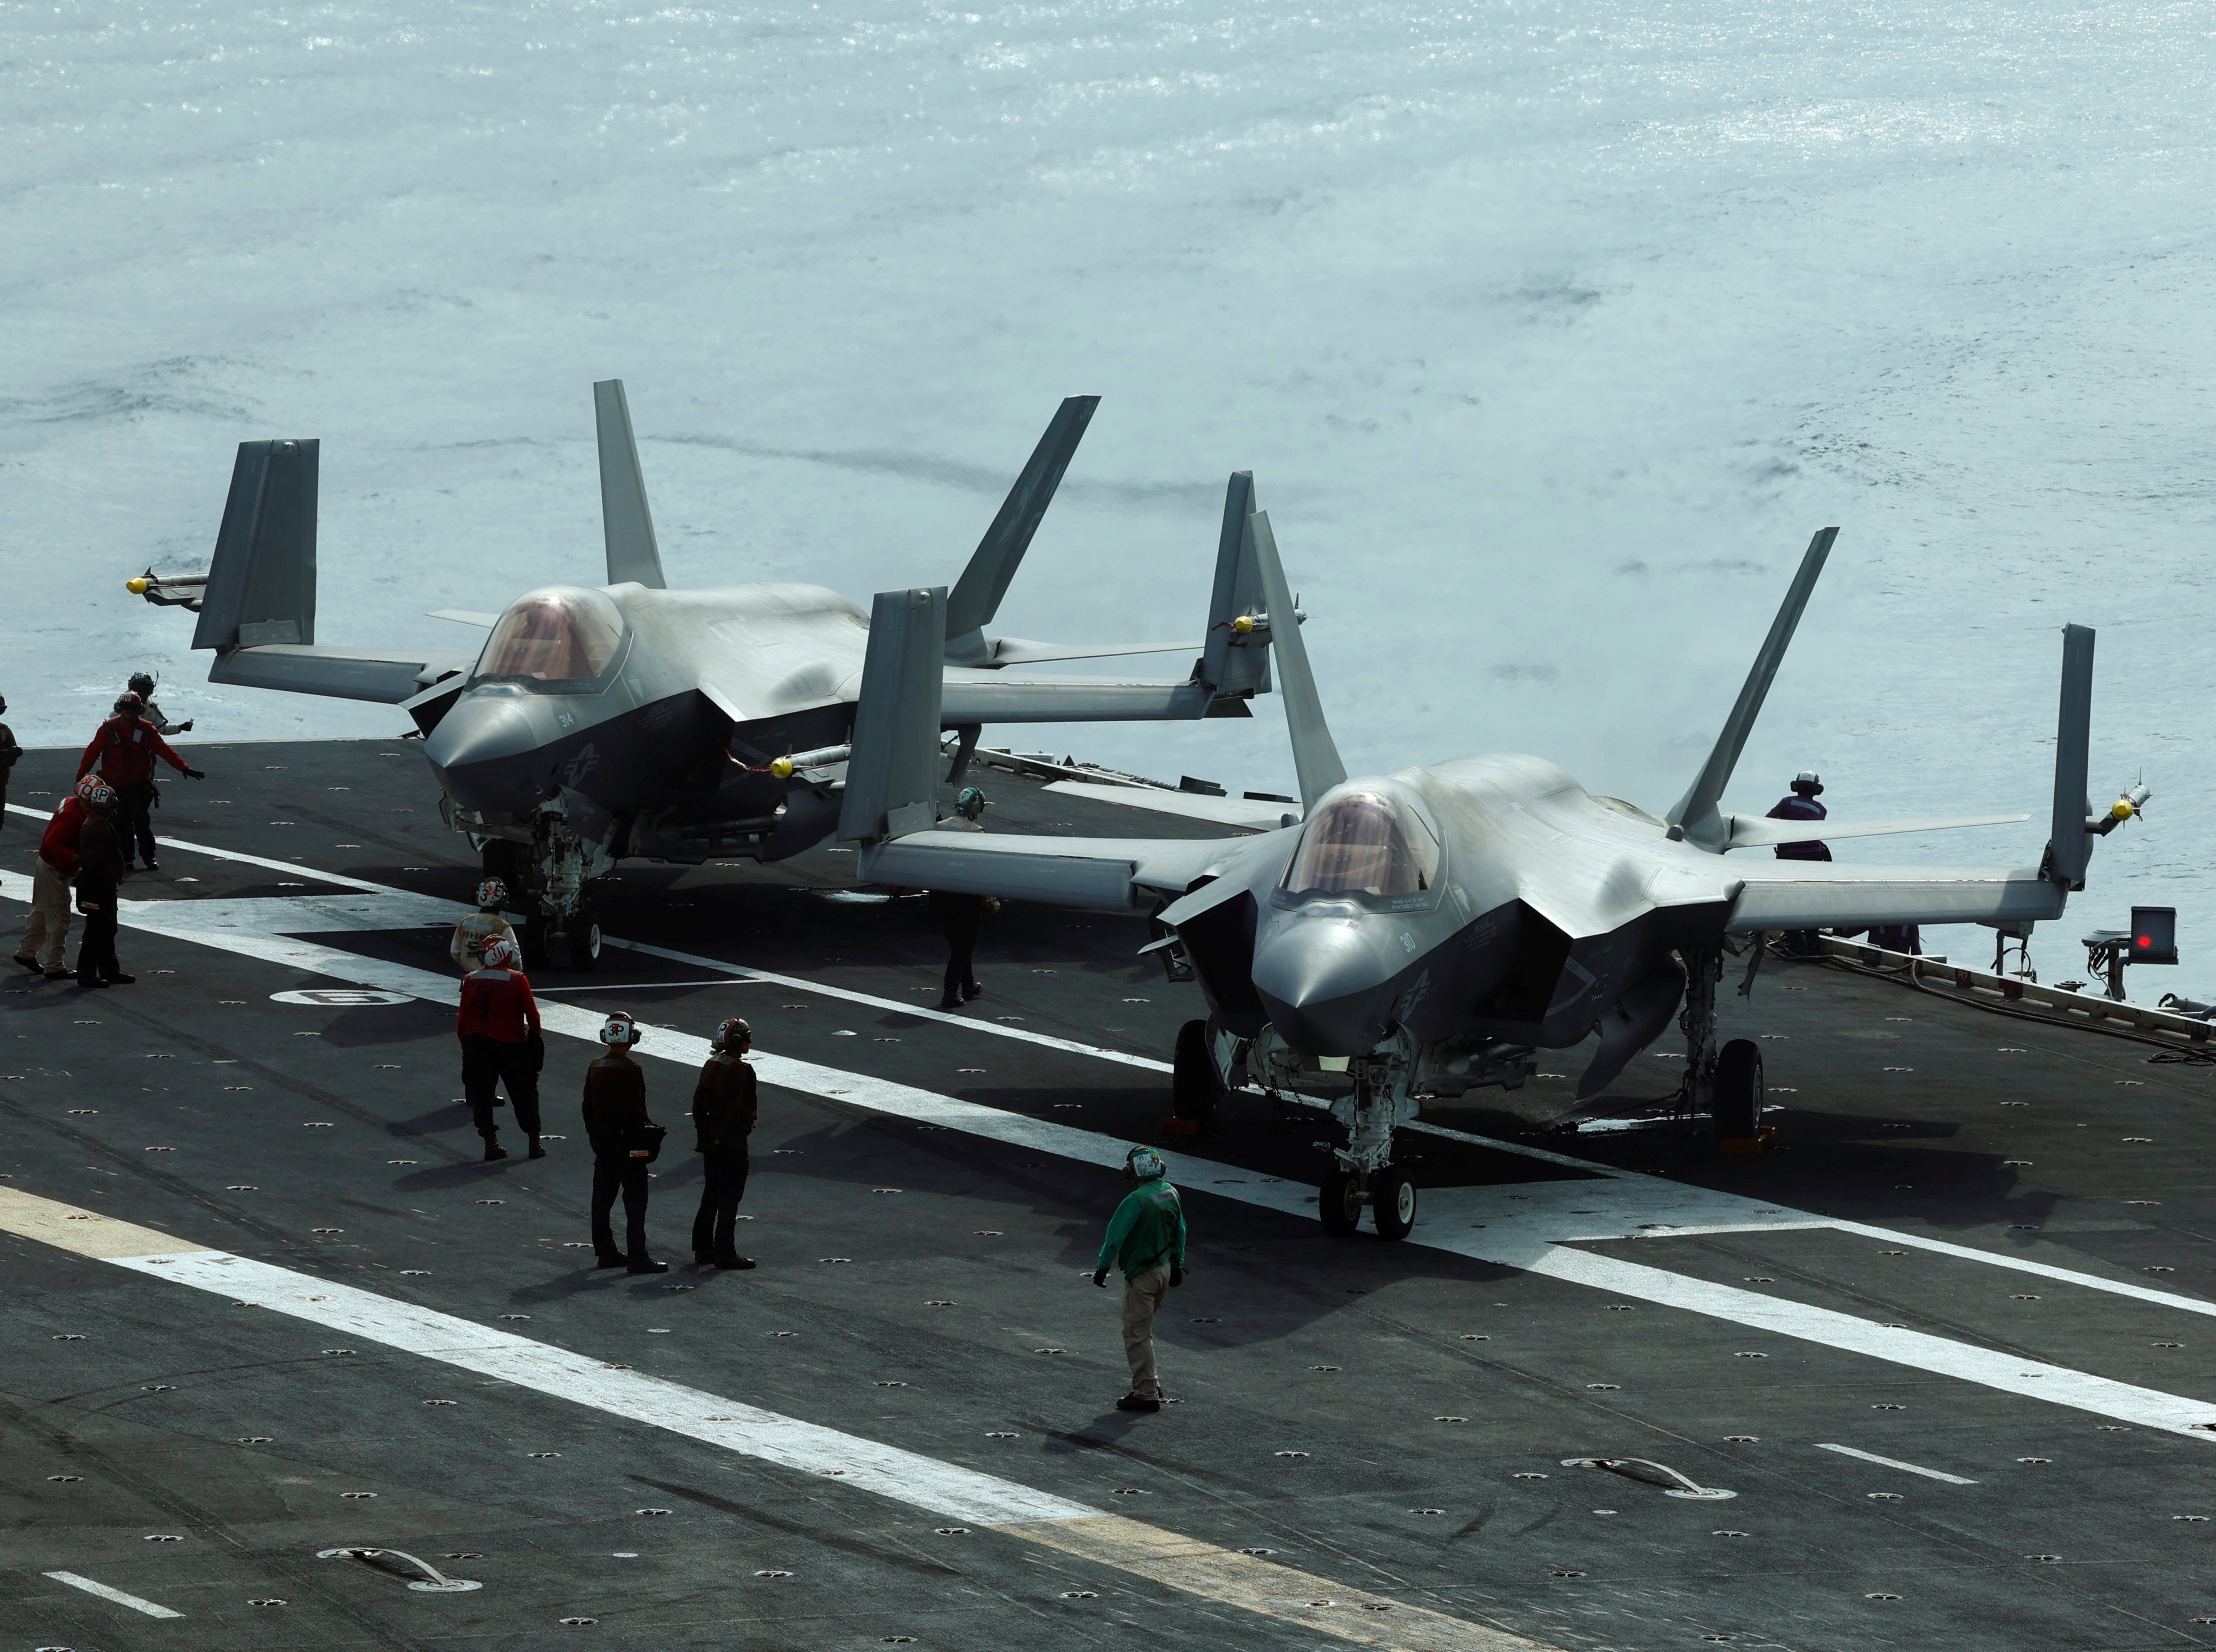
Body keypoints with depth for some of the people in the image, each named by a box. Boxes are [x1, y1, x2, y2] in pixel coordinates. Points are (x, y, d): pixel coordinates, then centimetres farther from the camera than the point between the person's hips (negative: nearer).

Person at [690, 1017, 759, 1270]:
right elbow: (732, 1107, -21)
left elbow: (699, 1101, 11)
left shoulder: (712, 1065, 9)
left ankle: (703, 1248, 20)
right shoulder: (739, 1070, -17)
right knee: (730, 1193, -3)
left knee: (711, 1191, 16)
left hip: (712, 1134, 9)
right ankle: (725, 1252, -2)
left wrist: (704, 1132, 13)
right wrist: (719, 1137, -16)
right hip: (732, 1136, -9)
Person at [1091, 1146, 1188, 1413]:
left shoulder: (1137, 1201, -24)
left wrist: (1103, 1267, -13)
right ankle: (1151, 1384, 28)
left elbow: (1116, 1234, -22)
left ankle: (1147, 1394, 2)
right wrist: (1177, 1264, 24)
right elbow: (1180, 1231, 13)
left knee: (1137, 1335, 0)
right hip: (1164, 1269, 8)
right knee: (1143, 1329, 22)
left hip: (1142, 1276, -8)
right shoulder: (1170, 1194, 2)